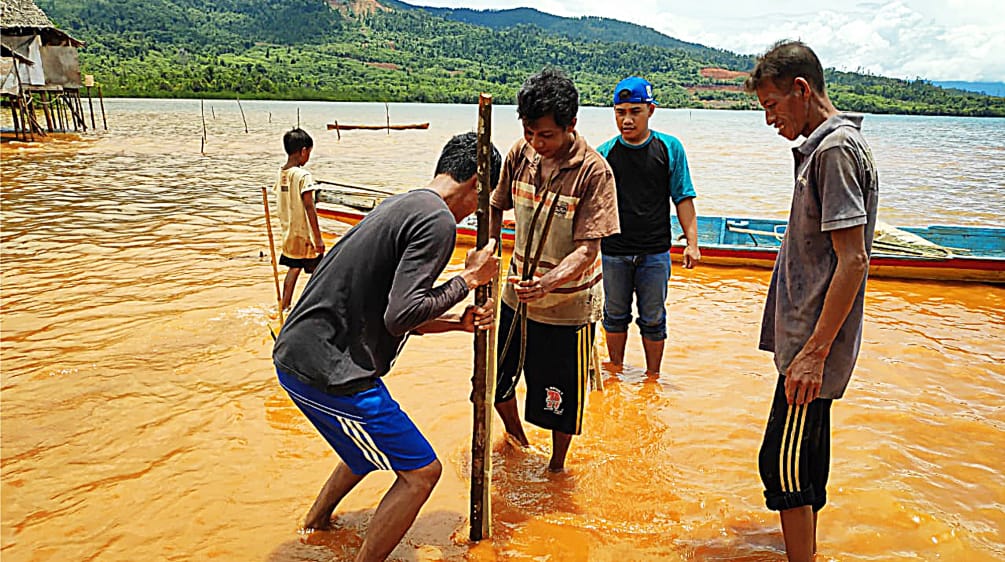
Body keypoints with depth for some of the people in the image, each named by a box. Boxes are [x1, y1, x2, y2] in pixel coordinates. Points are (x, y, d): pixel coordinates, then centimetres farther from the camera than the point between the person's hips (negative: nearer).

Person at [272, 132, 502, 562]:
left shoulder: (402, 205, 16)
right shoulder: (437, 220, -15)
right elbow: (400, 316, -23)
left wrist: (460, 322, 11)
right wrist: (469, 278, -10)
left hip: (297, 355, 10)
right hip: (328, 370, -10)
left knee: (380, 443, 30)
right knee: (420, 471, -1)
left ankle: (317, 520, 49)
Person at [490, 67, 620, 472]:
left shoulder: (593, 171, -19)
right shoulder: (520, 154, -6)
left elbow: (589, 248, -23)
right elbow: (496, 207, 9)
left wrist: (547, 282, -39)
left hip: (568, 305, -5)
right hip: (517, 294, 5)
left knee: (560, 395, 10)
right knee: (494, 380, 18)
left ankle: (556, 466, 37)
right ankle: (516, 436, 49)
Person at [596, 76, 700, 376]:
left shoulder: (669, 148, -1)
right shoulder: (604, 153, -1)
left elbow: (683, 199, 2)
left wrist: (692, 243, -5)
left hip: (655, 253, -1)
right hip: (613, 253, 1)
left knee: (653, 320, 10)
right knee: (615, 316, 15)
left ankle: (652, 377, 27)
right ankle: (616, 372, 35)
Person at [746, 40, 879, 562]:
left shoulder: (836, 148, -17)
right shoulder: (823, 146, 14)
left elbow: (853, 260, -22)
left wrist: (814, 352, -23)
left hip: (813, 346, -10)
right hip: (808, 339, 10)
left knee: (782, 463, -4)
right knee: (806, 456, 20)